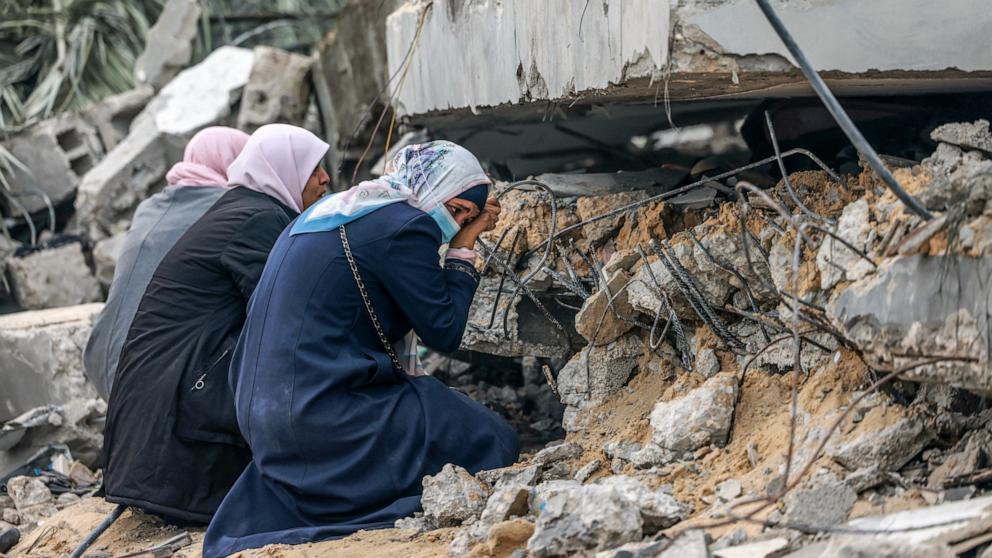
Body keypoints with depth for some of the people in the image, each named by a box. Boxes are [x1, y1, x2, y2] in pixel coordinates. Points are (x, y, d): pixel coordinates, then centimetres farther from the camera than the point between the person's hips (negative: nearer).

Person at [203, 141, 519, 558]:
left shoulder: (333, 210, 17)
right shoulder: (405, 225, -10)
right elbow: (444, 332, -7)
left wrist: (464, 238, 18)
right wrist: (462, 249, 5)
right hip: (323, 413, -9)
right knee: (493, 444, -1)